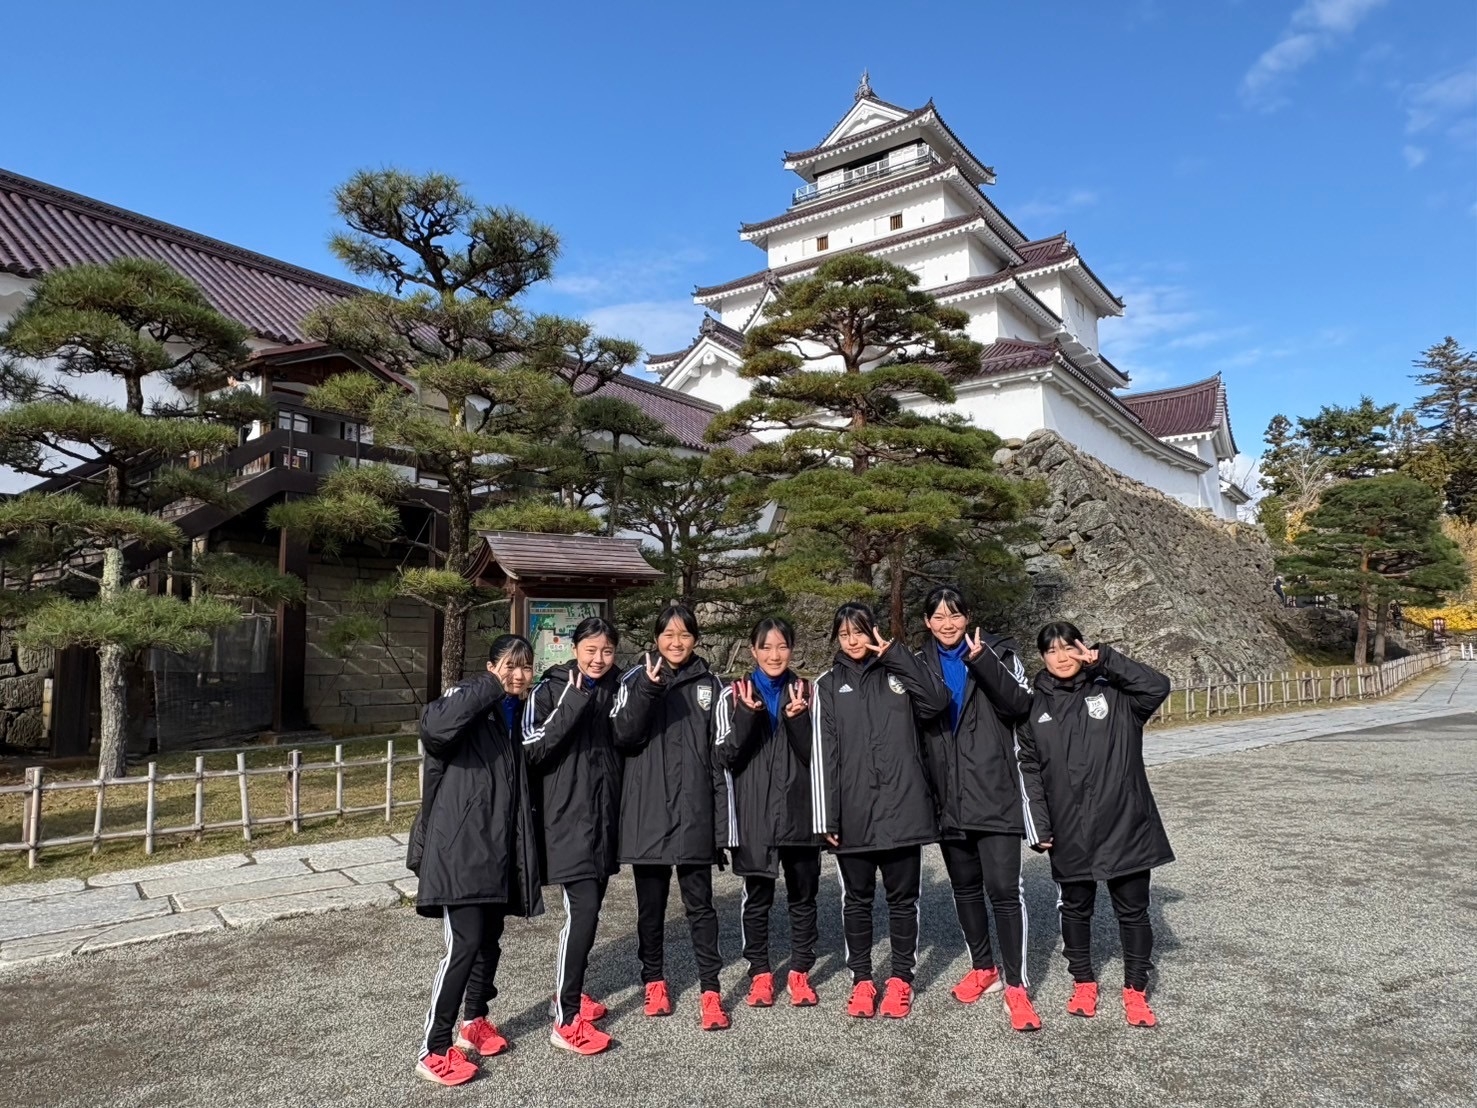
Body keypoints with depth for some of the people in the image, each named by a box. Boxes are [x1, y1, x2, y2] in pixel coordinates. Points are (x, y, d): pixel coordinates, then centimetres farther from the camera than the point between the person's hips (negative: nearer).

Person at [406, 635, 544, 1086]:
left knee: (490, 940, 17)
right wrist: (490, 687, -26)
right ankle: (434, 1050, 3)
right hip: (460, 848, -7)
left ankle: (474, 1021, 37)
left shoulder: (519, 715, 12)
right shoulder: (468, 702, -9)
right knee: (465, 944, -10)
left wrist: (525, 850, 15)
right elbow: (434, 726, -34)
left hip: (499, 848, 7)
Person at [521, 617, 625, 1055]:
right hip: (567, 817, -6)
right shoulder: (551, 689, -7)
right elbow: (533, 749, -16)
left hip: (604, 814, 6)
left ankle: (569, 992, 32)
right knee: (584, 909, -12)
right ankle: (567, 1021, -3)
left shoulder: (615, 689, 9)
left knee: (587, 907, 14)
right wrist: (572, 705, -24)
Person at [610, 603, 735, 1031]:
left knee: (700, 903, 3)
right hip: (647, 812, 0)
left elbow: (720, 755, 6)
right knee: (651, 904, 12)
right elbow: (623, 736, -10)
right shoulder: (636, 679, 2)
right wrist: (647, 691, -25)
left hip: (694, 813, 0)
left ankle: (710, 992, 12)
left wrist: (724, 823, 2)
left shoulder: (710, 686, 6)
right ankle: (654, 981, 28)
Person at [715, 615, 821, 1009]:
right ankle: (760, 973, 25)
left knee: (803, 896, 11)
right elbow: (725, 757, -8)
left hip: (800, 812, 1)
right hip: (754, 815, -1)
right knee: (757, 897, 9)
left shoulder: (806, 693, 3)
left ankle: (800, 972, 26)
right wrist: (746, 716, -23)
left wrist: (798, 720, -20)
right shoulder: (736, 695, -1)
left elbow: (815, 757, -2)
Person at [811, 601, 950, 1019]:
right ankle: (861, 980, 24)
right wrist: (827, 816, -7)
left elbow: (938, 700, -12)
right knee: (857, 899, 11)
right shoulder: (828, 684, 5)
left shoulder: (897, 673, 7)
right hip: (853, 813, 0)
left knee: (902, 897, 9)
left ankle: (901, 979, 24)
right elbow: (823, 753, -1)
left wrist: (895, 654, -12)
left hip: (902, 807, 0)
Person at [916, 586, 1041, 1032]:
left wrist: (982, 661, -25)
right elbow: (915, 728, 11)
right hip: (948, 798, 4)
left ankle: (1016, 985, 3)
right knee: (965, 886, 15)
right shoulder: (921, 665, 9)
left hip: (994, 793, -4)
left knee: (1004, 887, -7)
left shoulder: (997, 652, 1)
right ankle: (983, 967, 31)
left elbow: (1019, 704, -14)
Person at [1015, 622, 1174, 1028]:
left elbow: (1158, 686, -17)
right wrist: (1039, 826, -3)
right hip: (1070, 832, 1)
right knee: (1076, 909, 14)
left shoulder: (1112, 693, 0)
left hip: (1125, 824, -1)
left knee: (1133, 909, 9)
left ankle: (1136, 990, 24)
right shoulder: (1035, 707, 3)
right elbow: (1029, 769, 3)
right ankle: (1083, 983, 32)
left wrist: (1104, 659, -18)